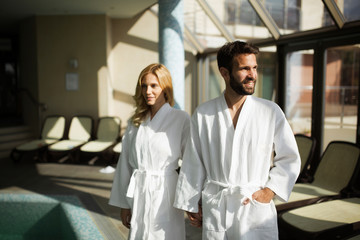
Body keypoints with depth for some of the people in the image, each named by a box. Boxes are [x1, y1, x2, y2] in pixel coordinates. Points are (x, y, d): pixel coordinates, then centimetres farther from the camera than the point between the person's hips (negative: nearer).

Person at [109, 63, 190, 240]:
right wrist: (124, 204, 10)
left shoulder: (181, 119, -7)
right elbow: (126, 163, 9)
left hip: (165, 194, -3)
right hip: (138, 195, 4)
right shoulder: (135, 121, 6)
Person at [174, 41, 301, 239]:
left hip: (256, 207, 0)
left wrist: (270, 190, -6)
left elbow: (289, 159, 6)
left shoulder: (271, 111, -2)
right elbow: (193, 164, 5)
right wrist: (191, 206, 8)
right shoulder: (203, 114, -1)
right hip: (214, 208, 1)